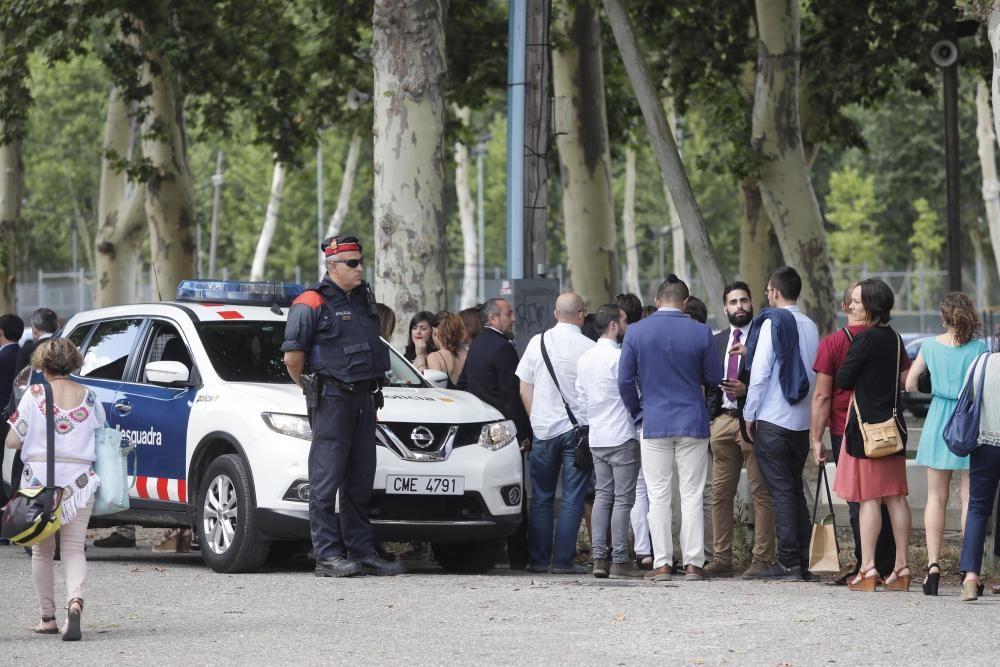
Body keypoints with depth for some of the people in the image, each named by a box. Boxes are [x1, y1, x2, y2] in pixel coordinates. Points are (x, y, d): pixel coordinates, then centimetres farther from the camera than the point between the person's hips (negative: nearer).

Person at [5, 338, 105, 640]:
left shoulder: (34, 395, -4)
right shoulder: (88, 397, 3)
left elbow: (12, 441, -5)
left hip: (39, 477, -1)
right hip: (79, 479, 1)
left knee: (42, 550, 13)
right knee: (74, 548, 3)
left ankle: (48, 618, 16)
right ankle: (75, 601, -23)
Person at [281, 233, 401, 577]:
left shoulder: (365, 298, 15)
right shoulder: (311, 303, -9)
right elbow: (292, 356, -10)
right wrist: (311, 390, 2)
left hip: (365, 399, 8)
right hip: (332, 400, -8)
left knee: (359, 481, 10)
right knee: (326, 480, -7)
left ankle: (362, 552, 15)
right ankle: (327, 556, -9)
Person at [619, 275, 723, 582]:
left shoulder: (635, 332, -4)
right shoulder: (700, 333, -6)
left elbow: (625, 380, -1)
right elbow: (715, 378, 3)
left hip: (654, 423, 0)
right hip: (693, 423, 0)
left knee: (658, 497, 4)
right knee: (692, 496, 4)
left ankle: (662, 564, 3)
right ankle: (693, 562, 3)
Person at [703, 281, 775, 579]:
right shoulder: (717, 341, 17)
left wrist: (746, 390, -18)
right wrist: (709, 418, 11)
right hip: (723, 420, 6)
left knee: (761, 493, -4)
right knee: (720, 493, 6)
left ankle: (762, 558, -3)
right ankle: (722, 557, 10)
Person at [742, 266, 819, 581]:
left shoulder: (772, 322, -10)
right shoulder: (811, 327, 8)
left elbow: (759, 372, -11)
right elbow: (815, 375, 13)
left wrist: (750, 414, -4)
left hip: (772, 421, -6)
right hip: (802, 421, 6)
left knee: (782, 492, -5)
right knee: (795, 490, 11)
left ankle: (788, 562, -6)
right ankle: (801, 561, 10)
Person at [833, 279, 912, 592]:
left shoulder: (865, 338, -14)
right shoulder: (894, 338, 9)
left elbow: (843, 379, -10)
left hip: (867, 425, -7)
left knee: (869, 498, -6)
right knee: (896, 497, 7)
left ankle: (868, 569, -6)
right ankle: (901, 569, 8)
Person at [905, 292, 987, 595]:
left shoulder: (930, 346, 0)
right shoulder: (979, 348, -8)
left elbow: (910, 383, 5)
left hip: (938, 422, 2)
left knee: (936, 497, 9)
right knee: (970, 499, 3)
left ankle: (933, 564, 0)